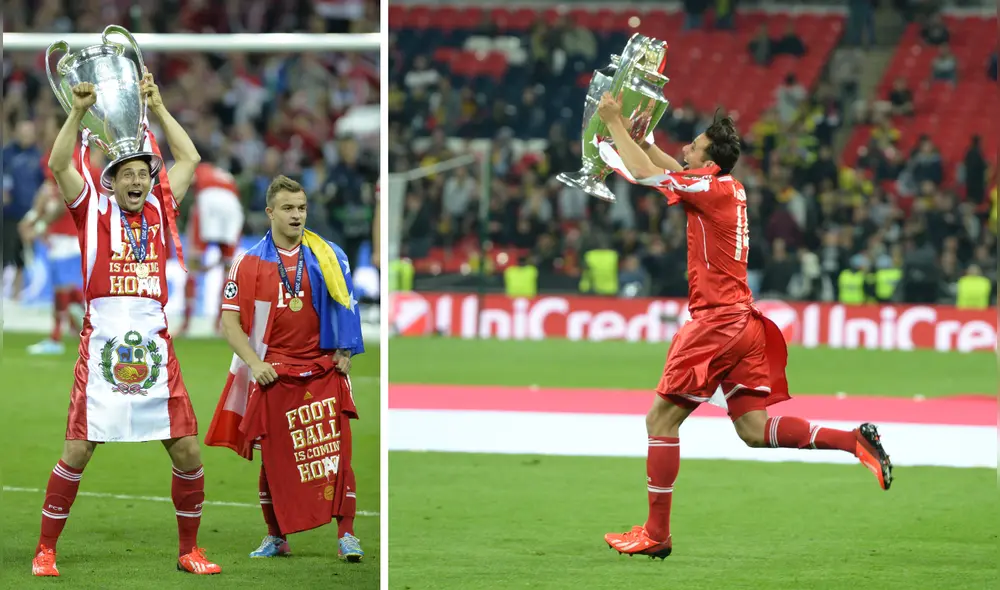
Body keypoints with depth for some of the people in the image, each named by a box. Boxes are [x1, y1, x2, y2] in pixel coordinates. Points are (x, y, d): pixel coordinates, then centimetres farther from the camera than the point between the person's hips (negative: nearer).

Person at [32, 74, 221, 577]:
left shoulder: (160, 209, 14)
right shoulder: (93, 211, 6)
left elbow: (189, 159, 22)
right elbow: (59, 164, -5)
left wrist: (158, 107, 19)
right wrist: (79, 111, -11)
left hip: (154, 342, 3)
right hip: (102, 341, -3)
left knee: (188, 450, 1)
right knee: (77, 451, -4)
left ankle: (188, 550, 16)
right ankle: (45, 550, 7)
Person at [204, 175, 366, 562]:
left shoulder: (328, 257, 7)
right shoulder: (250, 262, 3)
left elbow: (346, 306, 14)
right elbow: (230, 320, 2)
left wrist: (345, 352, 1)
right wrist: (254, 363, -9)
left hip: (323, 370, 0)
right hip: (272, 373, 0)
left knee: (336, 451, -8)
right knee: (272, 457, 5)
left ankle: (346, 534, -5)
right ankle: (275, 537, 18)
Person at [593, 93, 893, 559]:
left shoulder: (711, 190, -13)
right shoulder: (731, 189, 12)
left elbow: (645, 172, -15)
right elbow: (674, 171, 30)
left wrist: (615, 123, -4)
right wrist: (639, 136, 25)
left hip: (717, 321, -9)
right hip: (741, 322, 9)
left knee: (661, 419, -2)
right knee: (754, 428, 8)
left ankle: (656, 534, -1)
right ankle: (855, 440, -5)